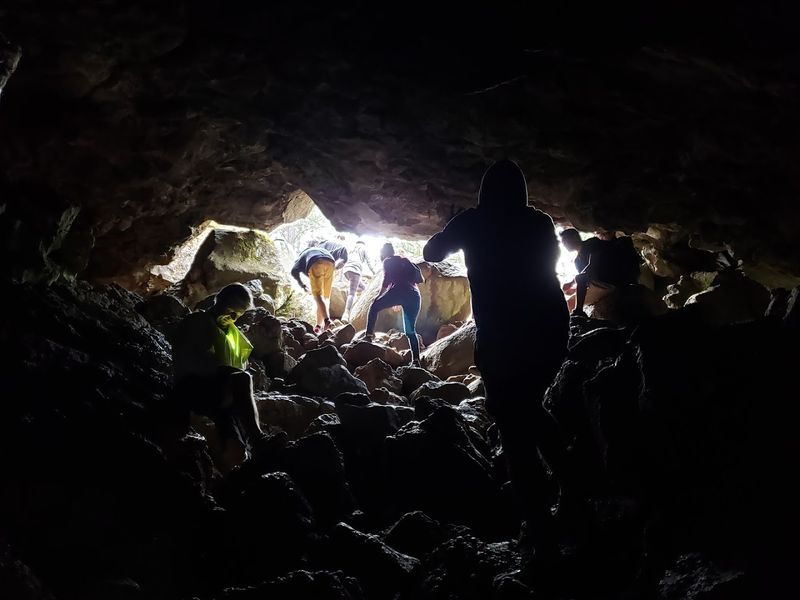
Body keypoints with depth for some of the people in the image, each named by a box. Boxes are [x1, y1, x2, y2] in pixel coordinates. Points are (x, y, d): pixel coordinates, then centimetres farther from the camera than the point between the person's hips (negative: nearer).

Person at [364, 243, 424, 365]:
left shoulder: (388, 261, 14)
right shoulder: (405, 260, 30)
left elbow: (387, 279, 1)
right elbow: (420, 279, 22)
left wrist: (380, 295, 10)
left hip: (399, 291, -5)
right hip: (415, 295, 5)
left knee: (374, 307, 16)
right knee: (410, 330, 11)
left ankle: (369, 335, 1)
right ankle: (416, 360, -2)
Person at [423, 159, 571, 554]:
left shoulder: (473, 222, 1)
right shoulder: (539, 222, 10)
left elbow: (431, 253, 15)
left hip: (503, 337, -5)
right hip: (550, 330, 5)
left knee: (515, 431, -2)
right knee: (529, 408, 27)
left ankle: (542, 532, -5)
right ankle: (568, 483, 18)